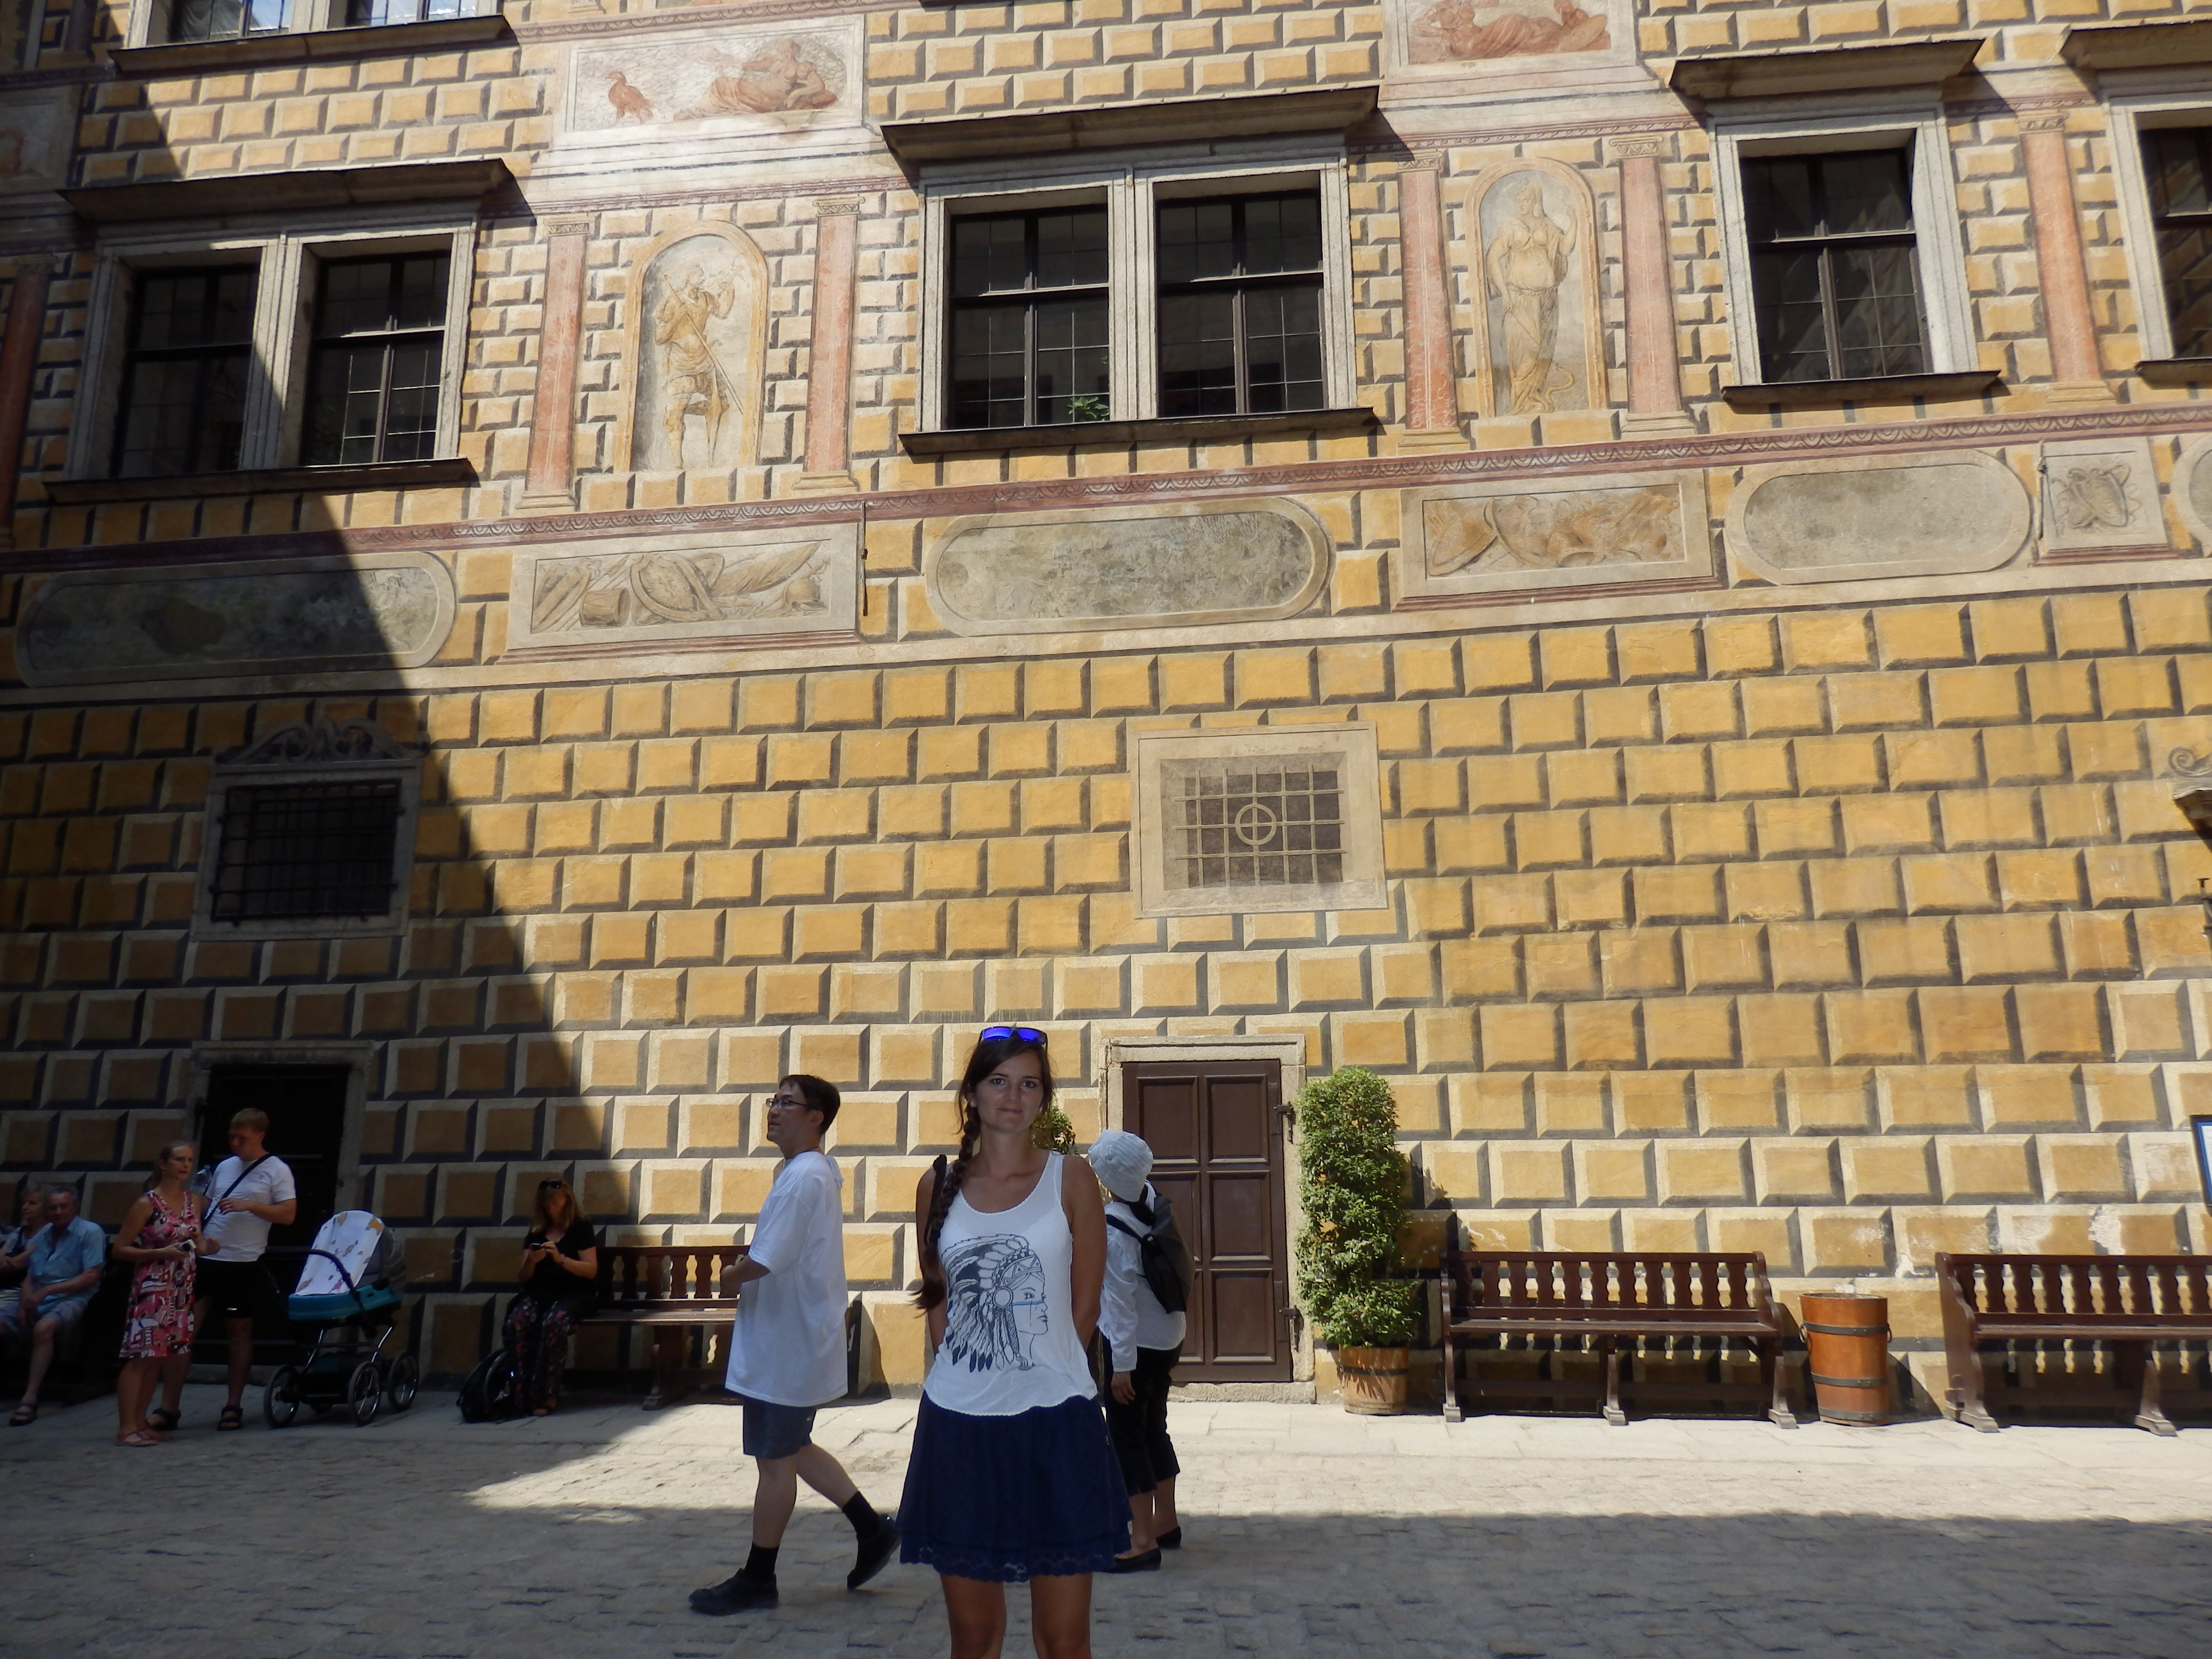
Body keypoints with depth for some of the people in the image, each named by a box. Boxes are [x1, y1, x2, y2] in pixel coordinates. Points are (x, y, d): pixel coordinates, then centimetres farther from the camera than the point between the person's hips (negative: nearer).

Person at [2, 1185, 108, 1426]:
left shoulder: (90, 1232, -1)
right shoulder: (42, 1235, 18)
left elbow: (91, 1277, -9)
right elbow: (30, 1277, 15)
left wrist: (46, 1291, -14)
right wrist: (24, 1304, -6)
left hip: (70, 1299, -7)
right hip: (37, 1300, 7)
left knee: (44, 1327, -36)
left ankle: (30, 1399, -36)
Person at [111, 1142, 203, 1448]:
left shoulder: (194, 1200, 11)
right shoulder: (147, 1204, -6)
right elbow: (120, 1250, -6)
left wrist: (203, 1246, 1)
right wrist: (161, 1253, -17)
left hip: (182, 1290, 6)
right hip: (152, 1287, -6)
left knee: (159, 1356, 8)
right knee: (141, 1356, -8)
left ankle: (140, 1422, 14)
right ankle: (126, 1428, -5)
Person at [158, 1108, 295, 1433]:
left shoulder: (277, 1171, -2)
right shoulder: (224, 1167, 14)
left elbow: (289, 1215, -9)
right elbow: (206, 1206, 23)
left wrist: (249, 1206, -19)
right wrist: (199, 1236, 7)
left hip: (244, 1264, -5)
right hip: (207, 1260, 5)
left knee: (240, 1332, 5)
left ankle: (234, 1407, 15)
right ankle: (169, 1408, 4)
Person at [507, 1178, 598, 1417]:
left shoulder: (581, 1229, 6)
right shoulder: (536, 1232, 18)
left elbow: (591, 1271, -3)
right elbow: (525, 1278, 18)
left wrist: (560, 1259, -16)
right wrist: (531, 1261, -4)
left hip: (573, 1294, -4)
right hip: (539, 1292, 4)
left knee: (553, 1323, -37)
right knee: (517, 1321, -31)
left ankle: (546, 1397, -33)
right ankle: (521, 1395, -32)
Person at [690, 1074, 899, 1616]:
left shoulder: (802, 1177, -21)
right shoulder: (820, 1171, 12)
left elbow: (763, 1261, -25)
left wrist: (731, 1274, -5)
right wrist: (747, 1274, 4)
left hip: (786, 1344, -10)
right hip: (791, 1341, 10)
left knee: (774, 1460, 3)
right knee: (792, 1450, 20)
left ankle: (757, 1579, 17)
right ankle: (873, 1528, 26)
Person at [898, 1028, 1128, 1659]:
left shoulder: (1069, 1180, -1)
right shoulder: (939, 1186, 5)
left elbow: (1084, 1307, 2)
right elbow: (938, 1302, 12)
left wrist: (1042, 1371, 3)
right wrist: (969, 1374, 5)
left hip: (1054, 1423, -2)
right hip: (958, 1423, 2)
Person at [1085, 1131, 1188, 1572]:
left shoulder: (1111, 1226, -23)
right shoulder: (1154, 1202, -3)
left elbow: (1121, 1300, -21)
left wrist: (1122, 1366, -16)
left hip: (1135, 1345, -8)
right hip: (1169, 1338, 8)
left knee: (1126, 1436, 1)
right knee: (1153, 1427, 19)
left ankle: (1143, 1541, 3)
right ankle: (1166, 1523, 30)